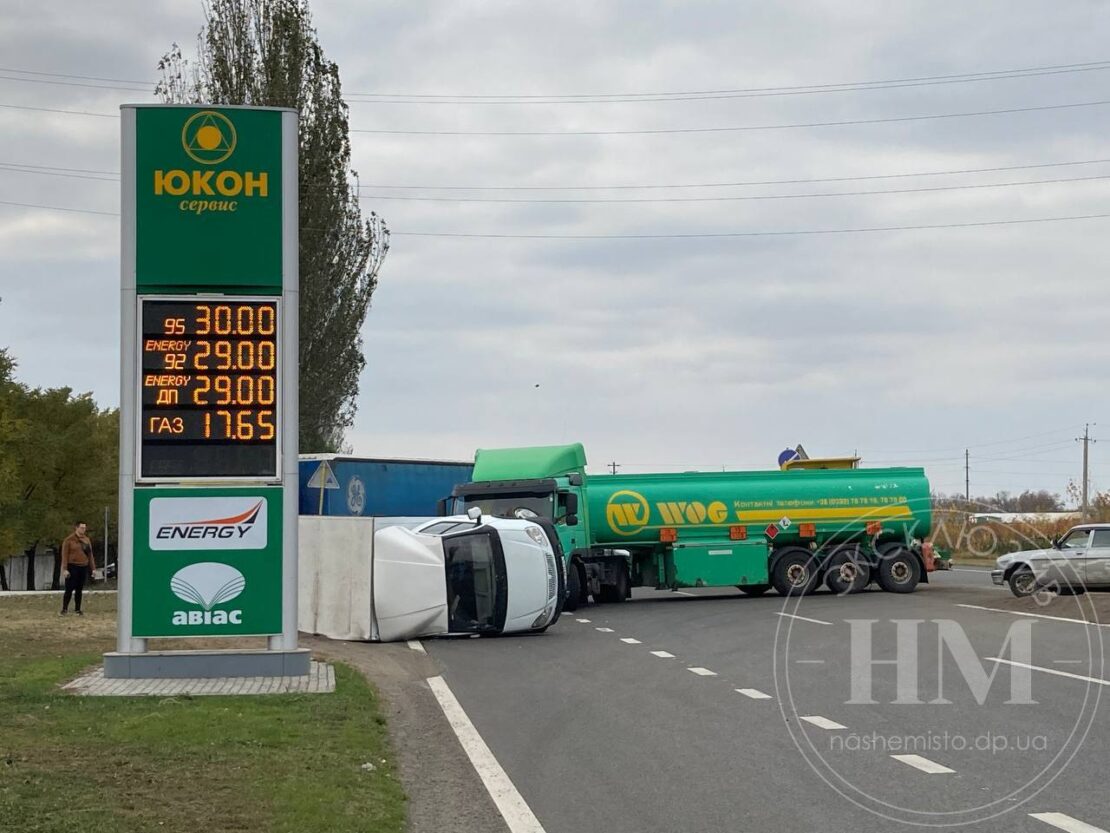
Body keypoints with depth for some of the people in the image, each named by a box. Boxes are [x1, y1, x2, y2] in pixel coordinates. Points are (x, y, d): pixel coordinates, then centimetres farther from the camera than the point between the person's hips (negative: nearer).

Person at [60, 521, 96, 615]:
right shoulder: (69, 540, -4)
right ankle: (64, 609, 2)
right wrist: (64, 569, -14)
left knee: (79, 589, 8)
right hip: (72, 568, -5)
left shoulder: (86, 540, 12)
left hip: (84, 568, 5)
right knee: (69, 589, -5)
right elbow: (64, 555, -7)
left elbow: (90, 554, 16)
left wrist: (93, 568, 11)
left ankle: (77, 609, 14)